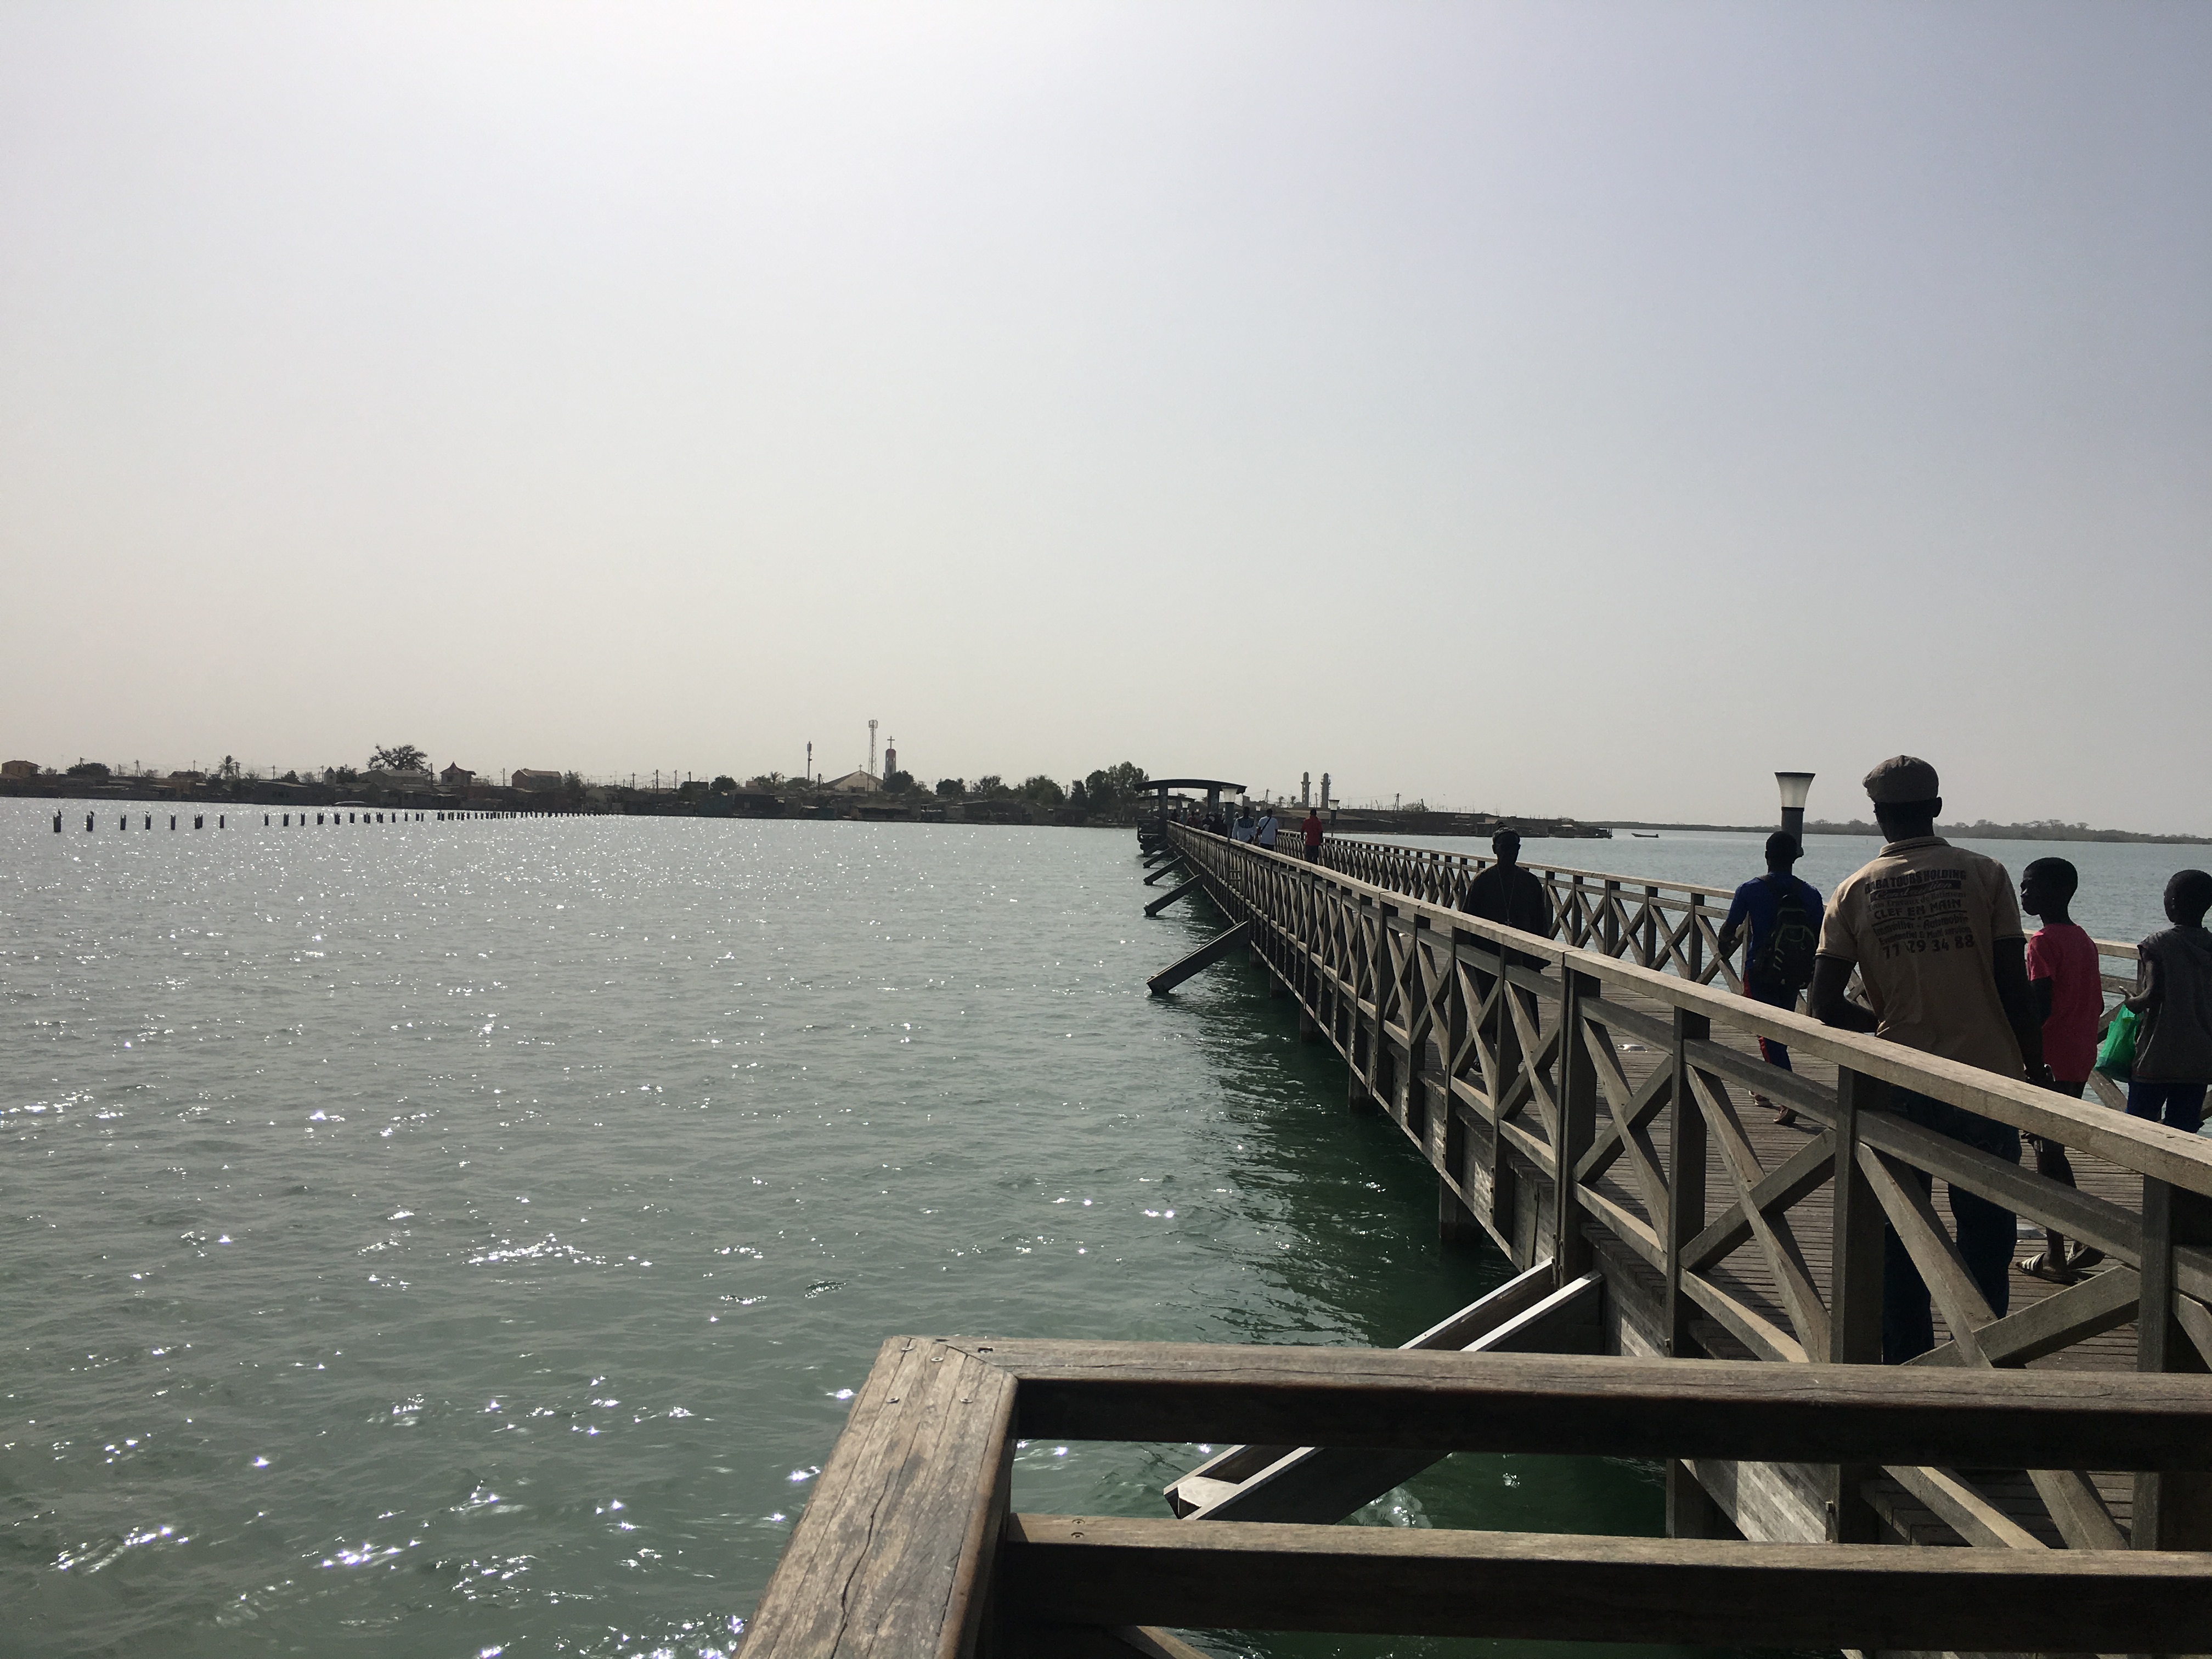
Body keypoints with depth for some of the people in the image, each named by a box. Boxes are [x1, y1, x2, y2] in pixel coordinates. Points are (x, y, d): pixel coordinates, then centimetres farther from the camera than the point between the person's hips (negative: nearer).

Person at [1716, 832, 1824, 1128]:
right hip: (1794, 976, 4)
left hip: (1761, 973, -4)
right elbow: (1819, 938, 2)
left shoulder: (1751, 890, -8)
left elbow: (1730, 929, -1)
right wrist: (1811, 970, 16)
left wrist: (1725, 947, 20)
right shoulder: (1810, 893, 0)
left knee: (1769, 1034, -5)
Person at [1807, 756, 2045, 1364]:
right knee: (1985, 1235, 10)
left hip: (1896, 1086, 1)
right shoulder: (1984, 875, -3)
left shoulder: (1855, 891, 0)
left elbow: (1826, 1004, -3)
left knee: (1899, 1237, 11)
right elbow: (2015, 988, -4)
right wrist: (2036, 1070, 6)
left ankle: (1908, 1366, 15)